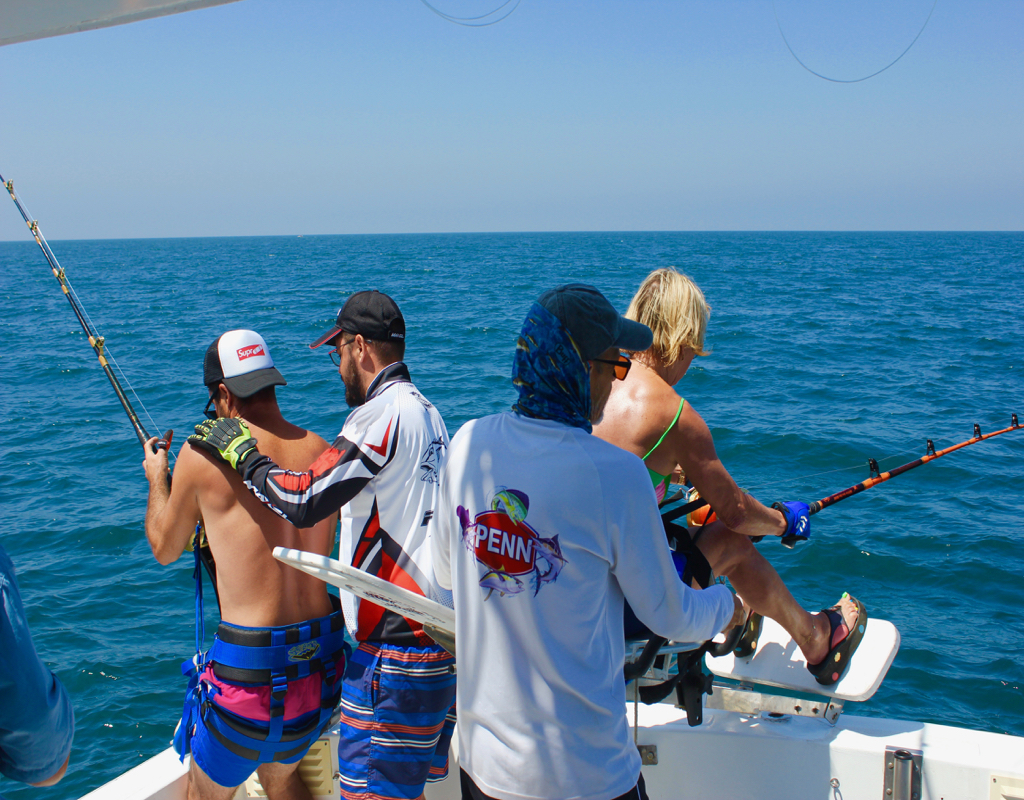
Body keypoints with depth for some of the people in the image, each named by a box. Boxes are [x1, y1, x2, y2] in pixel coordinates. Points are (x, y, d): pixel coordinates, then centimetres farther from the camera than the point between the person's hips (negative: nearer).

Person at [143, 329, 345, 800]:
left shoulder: (204, 455, -10)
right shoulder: (322, 452, 1)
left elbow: (164, 549, 7)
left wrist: (157, 478, 24)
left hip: (249, 669, -5)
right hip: (323, 665, 5)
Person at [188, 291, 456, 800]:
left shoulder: (382, 415, -16)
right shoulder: (426, 412, 15)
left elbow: (303, 501, -21)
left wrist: (242, 450, -5)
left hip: (395, 650, -9)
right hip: (444, 641, 9)